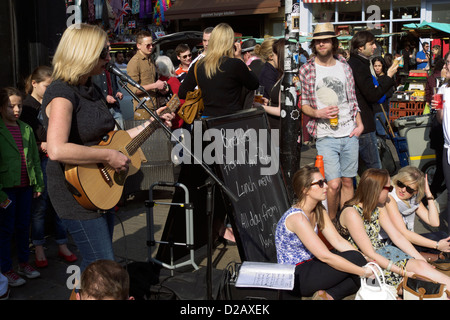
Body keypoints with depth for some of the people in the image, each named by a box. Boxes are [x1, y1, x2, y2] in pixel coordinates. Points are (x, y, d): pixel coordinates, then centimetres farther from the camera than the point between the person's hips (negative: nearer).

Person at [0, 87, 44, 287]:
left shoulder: (26, 129, 9)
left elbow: (35, 158, 13)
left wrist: (38, 184, 10)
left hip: (25, 186, 5)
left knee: (24, 225, 14)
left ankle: (24, 263, 28)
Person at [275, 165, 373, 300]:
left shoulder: (319, 211, 5)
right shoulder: (297, 217, -24)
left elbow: (338, 241, 2)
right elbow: (325, 256, -27)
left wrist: (365, 260, -11)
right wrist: (364, 271, -25)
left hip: (309, 266, 9)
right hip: (297, 277, -9)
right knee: (353, 258, -17)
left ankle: (328, 295, -14)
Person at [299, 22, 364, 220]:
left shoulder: (344, 67, 10)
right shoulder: (306, 70, 0)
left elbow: (353, 100, 16)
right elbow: (303, 104, 3)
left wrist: (359, 124, 4)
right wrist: (318, 113, -16)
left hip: (349, 134, 4)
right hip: (325, 136, -3)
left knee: (347, 182, 9)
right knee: (334, 184, -9)